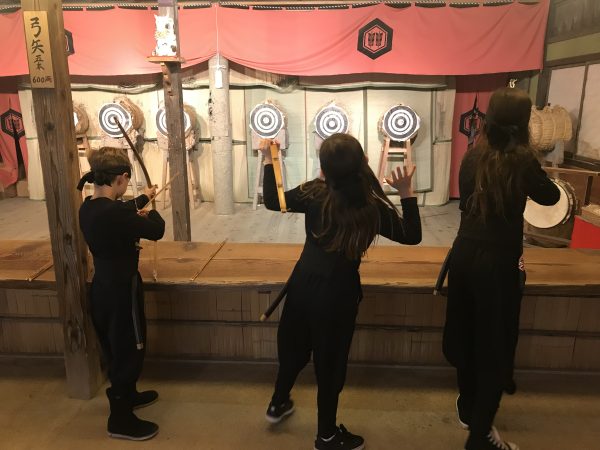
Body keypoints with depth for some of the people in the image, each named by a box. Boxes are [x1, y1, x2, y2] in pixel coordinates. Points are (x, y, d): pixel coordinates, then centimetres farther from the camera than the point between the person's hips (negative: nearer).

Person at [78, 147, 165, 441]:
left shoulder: (89, 208, 0)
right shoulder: (113, 213, -29)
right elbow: (156, 230, -19)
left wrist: (143, 199, 36)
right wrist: (152, 212, 3)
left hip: (103, 288, 9)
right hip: (121, 291, -9)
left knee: (117, 348, 24)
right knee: (128, 350, 6)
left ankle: (128, 395, 45)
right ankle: (120, 420, 22)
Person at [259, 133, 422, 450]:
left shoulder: (314, 192, -10)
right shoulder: (373, 206, -16)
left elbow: (272, 201, 5)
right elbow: (412, 235, -6)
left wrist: (269, 161, 14)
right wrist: (406, 192, -10)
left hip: (303, 281, 4)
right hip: (338, 290, -3)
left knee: (294, 345, 24)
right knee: (330, 360, 12)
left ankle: (278, 403, 47)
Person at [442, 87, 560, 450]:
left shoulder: (473, 155, 0)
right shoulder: (522, 160, -13)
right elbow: (551, 197, 5)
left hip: (464, 254, 5)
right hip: (499, 261, -5)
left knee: (467, 335, 19)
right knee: (494, 345, 7)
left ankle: (468, 408, 39)